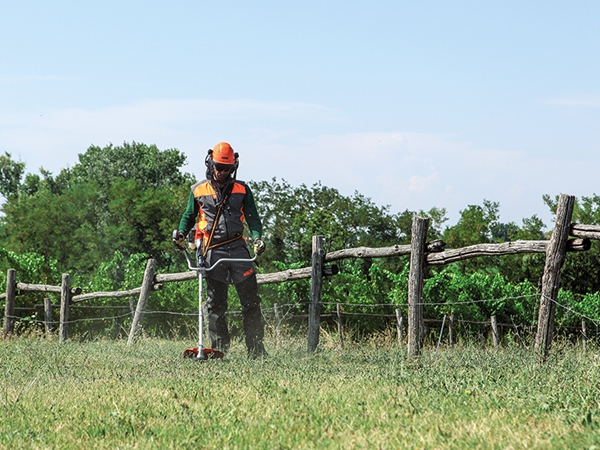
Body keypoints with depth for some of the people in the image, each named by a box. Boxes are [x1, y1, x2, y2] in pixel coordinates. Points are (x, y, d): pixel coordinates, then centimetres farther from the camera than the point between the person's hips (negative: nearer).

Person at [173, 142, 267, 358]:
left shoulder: (242, 190, 10)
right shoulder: (198, 190, 9)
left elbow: (252, 216, 11)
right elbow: (189, 216, 19)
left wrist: (257, 237, -7)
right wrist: (181, 233, 1)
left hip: (237, 248, 1)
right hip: (212, 251, -1)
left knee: (251, 300, -3)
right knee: (215, 304, -2)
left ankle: (256, 349, 1)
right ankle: (219, 348, 1)